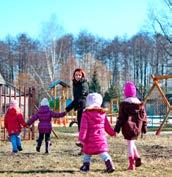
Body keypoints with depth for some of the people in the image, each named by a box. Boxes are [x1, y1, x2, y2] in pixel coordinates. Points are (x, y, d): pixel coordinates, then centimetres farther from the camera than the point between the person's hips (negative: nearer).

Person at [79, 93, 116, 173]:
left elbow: (83, 127, -13)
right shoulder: (102, 114, 4)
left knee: (87, 153, 14)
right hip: (101, 139, 3)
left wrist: (81, 138, -10)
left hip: (90, 140, -2)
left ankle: (86, 166, 17)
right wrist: (113, 133, 27)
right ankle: (109, 164, -11)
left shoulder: (86, 114, -9)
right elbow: (107, 126, 12)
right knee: (103, 152, 4)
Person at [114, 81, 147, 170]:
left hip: (128, 128, -5)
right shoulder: (140, 104, 7)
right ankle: (137, 159, 9)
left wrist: (117, 128, -3)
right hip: (137, 128, 5)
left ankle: (131, 164, 3)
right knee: (132, 143, 22)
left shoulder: (124, 104, -7)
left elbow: (121, 117, -8)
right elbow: (144, 116, 10)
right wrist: (144, 127, 17)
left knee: (130, 144, 0)